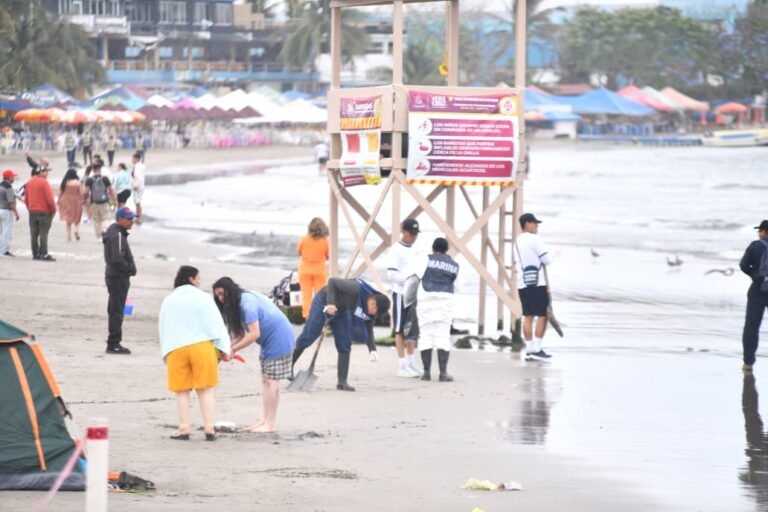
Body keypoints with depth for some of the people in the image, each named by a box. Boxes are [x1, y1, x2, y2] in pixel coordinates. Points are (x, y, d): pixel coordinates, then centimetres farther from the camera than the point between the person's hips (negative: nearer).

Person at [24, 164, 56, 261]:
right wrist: (53, 210, -5)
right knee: (43, 234, -5)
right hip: (44, 212, -6)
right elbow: (49, 198, -17)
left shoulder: (30, 182, 7)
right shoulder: (44, 182, -14)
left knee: (34, 234, 10)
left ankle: (35, 254, 13)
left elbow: (26, 198, 11)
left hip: (32, 212, 6)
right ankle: (44, 254, -7)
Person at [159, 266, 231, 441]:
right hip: (202, 346, -2)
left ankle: (184, 428, 1)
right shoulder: (203, 298, 1)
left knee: (182, 391, 7)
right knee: (205, 390, 3)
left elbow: (163, 328, 12)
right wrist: (224, 348, 2)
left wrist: (165, 353, 16)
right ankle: (209, 428, -2)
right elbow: (216, 324, -1)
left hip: (176, 349, 2)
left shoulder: (168, 301, 10)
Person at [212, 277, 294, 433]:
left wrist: (233, 349, -20)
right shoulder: (240, 302, 8)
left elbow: (254, 334, -26)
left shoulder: (247, 303, -22)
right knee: (266, 380, 10)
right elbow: (241, 332, 6)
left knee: (271, 381, -8)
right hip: (270, 341, 10)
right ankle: (266, 420, 12)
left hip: (279, 339, -10)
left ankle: (271, 424, -5)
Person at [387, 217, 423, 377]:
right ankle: (402, 366, 0)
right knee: (401, 330, -2)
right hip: (401, 293, -7)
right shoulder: (396, 250, -9)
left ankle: (411, 364, 18)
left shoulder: (414, 250, 14)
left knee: (412, 330, 11)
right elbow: (391, 274, -16)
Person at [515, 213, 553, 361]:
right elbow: (547, 260, -13)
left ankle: (529, 349, 7)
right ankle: (537, 349, -7)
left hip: (522, 284, 8)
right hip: (536, 283, -8)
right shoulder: (534, 239, -10)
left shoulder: (518, 241, 15)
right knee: (543, 315, -3)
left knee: (528, 316, 9)